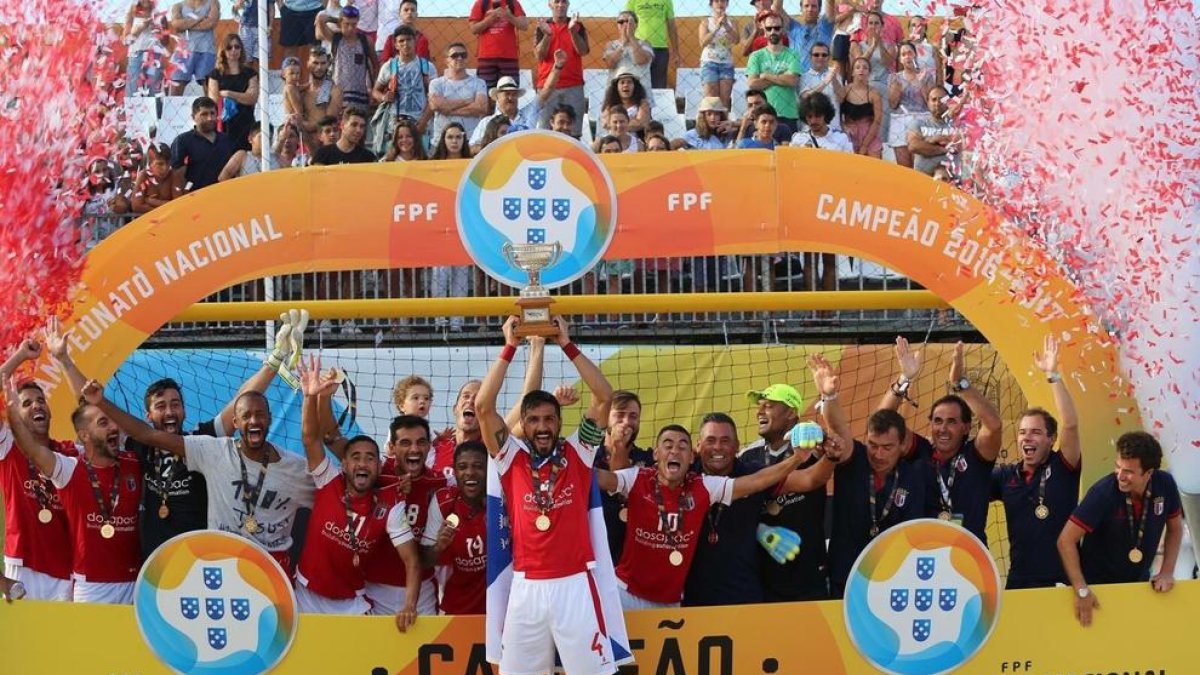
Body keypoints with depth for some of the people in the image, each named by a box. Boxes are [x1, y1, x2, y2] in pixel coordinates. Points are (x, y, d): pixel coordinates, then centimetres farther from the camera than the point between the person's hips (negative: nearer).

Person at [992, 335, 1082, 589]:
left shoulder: (1063, 468, -4)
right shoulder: (1006, 475, 8)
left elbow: (1070, 425, -17)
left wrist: (1053, 374, -21)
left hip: (1061, 581, -4)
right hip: (1018, 583, 4)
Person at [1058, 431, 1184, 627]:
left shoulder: (1165, 484, -15)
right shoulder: (1103, 492, -27)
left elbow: (1175, 528, 3)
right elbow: (1066, 541, -25)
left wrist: (1167, 572, -8)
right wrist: (1081, 590, -29)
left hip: (1140, 583, 4)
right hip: (1099, 586, -4)